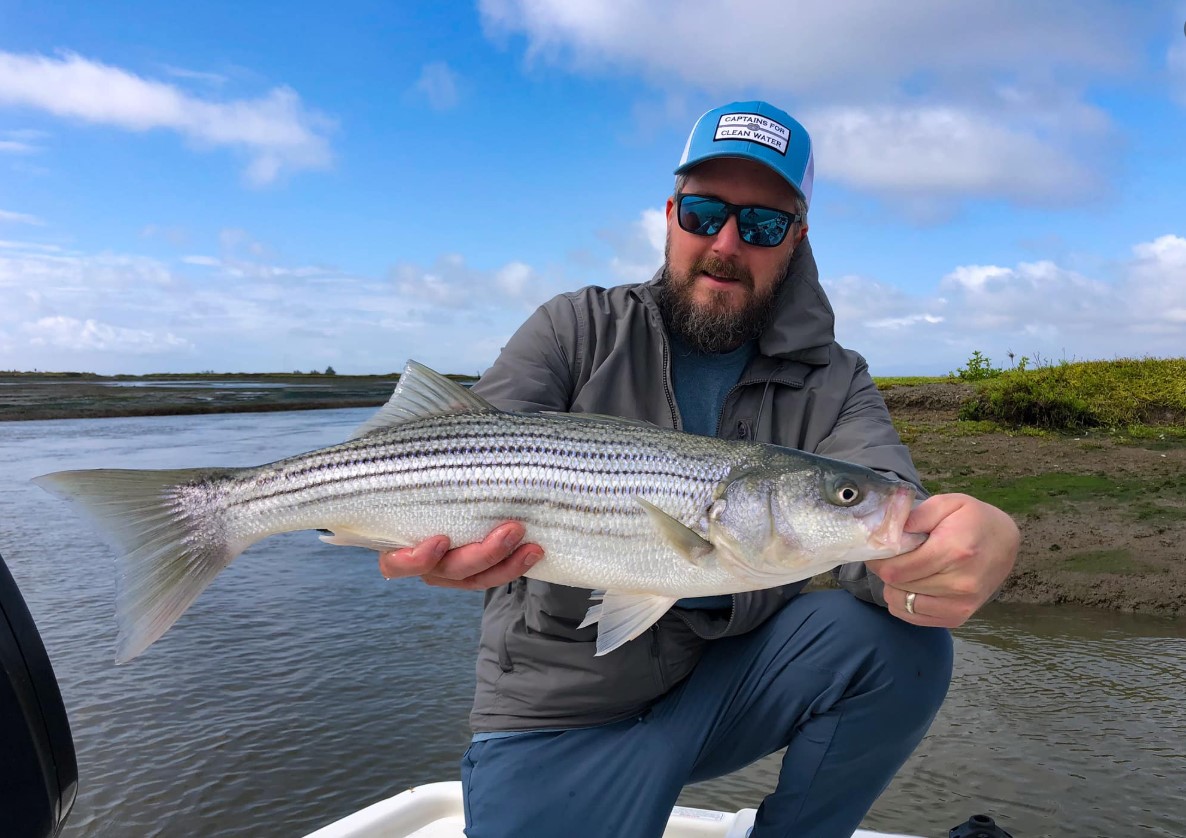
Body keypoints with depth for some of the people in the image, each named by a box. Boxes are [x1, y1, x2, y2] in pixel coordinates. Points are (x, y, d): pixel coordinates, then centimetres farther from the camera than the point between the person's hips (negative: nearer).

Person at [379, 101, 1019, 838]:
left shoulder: (832, 384, -2)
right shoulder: (579, 331, -5)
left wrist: (981, 542, -44)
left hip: (728, 681, 2)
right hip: (562, 714, -1)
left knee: (903, 645, -19)